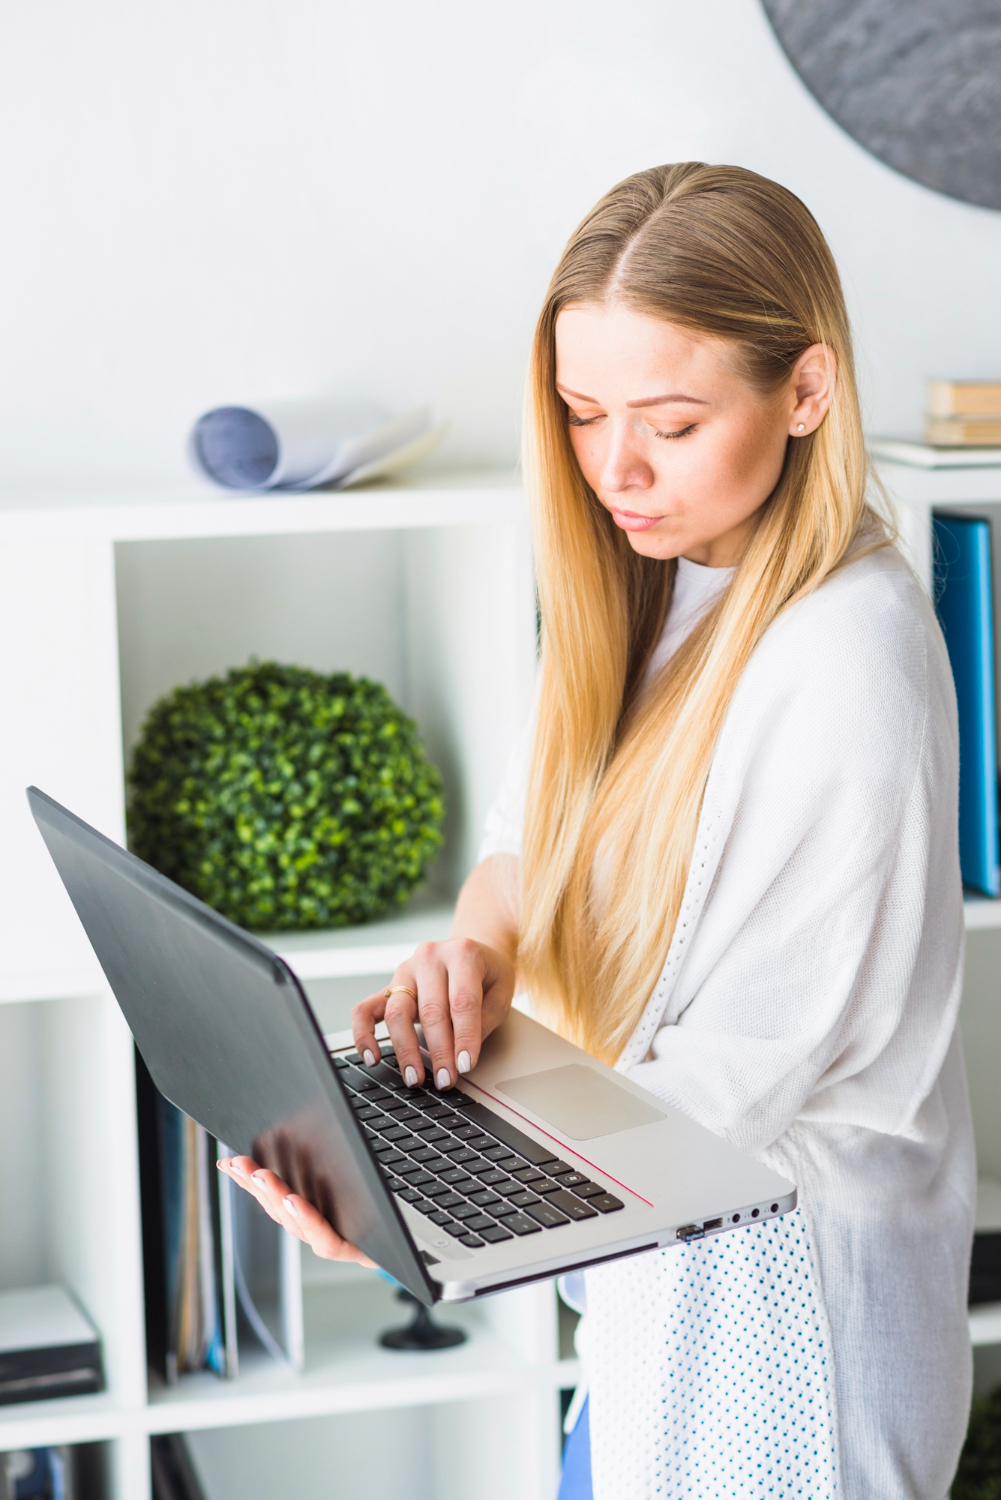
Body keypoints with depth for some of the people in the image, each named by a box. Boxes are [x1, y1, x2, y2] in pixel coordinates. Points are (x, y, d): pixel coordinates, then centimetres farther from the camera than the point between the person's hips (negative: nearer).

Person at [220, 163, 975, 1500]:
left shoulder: (844, 666, -26)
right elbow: (532, 839, 7)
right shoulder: (650, 583, 0)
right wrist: (480, 946, -16)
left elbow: (737, 1081, -25)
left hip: (778, 1268, -8)